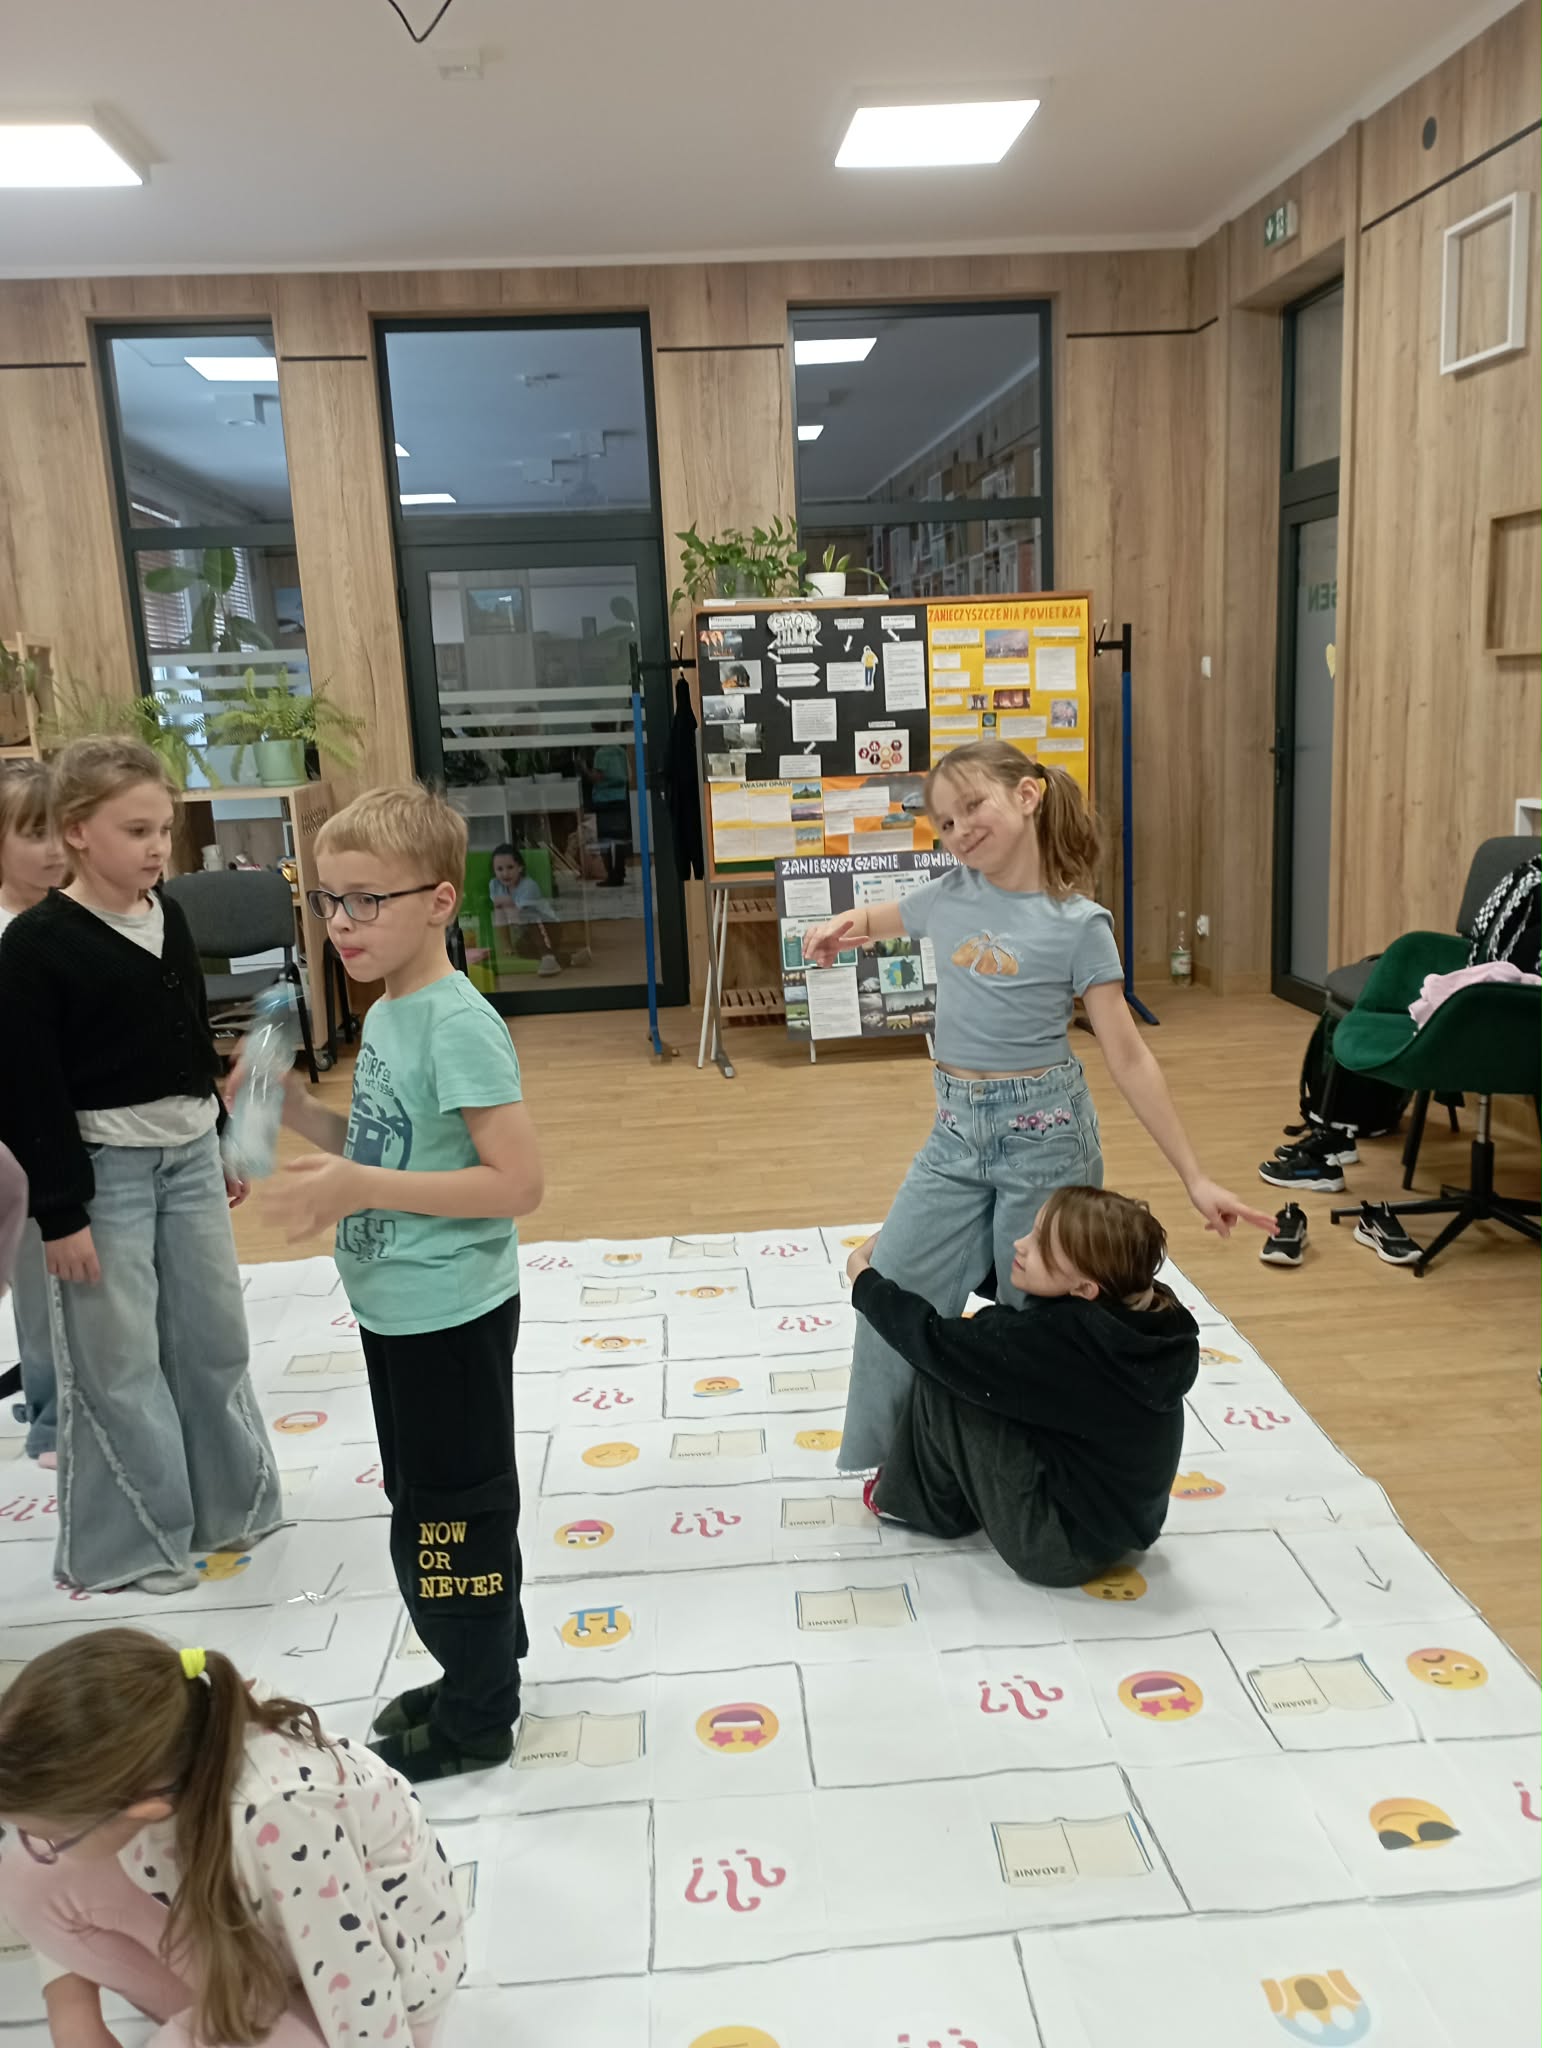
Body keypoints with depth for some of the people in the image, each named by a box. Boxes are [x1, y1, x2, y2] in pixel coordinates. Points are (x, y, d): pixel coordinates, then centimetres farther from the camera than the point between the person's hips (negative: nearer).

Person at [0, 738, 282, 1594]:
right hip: (102, 1171, -6)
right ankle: (128, 1543, 21)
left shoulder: (169, 918, 5)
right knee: (119, 1362, 4)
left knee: (214, 1338, 15)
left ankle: (229, 1504, 34)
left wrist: (219, 1148, 16)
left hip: (188, 1156, 7)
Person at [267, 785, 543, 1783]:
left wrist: (361, 1188, -28)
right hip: (400, 1311, 9)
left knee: (447, 1517, 7)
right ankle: (482, 1670, 41)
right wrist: (306, 1114, 0)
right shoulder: (389, 1012, 5)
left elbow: (517, 1181, -26)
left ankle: (478, 1719, 27)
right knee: (433, 1502, 22)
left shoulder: (459, 1024, -23)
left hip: (450, 1316, -9)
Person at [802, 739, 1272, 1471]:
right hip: (956, 1130, 5)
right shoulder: (951, 893, 1)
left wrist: (1194, 1177, -12)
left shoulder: (1077, 924, -11)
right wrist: (839, 928, -4)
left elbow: (1128, 1058, -10)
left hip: (1042, 1131, -5)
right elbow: (877, 920, 22)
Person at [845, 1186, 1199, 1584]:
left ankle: (928, 1505, 13)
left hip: (1061, 1543, -8)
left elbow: (934, 1340, -20)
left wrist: (863, 1277, -4)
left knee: (941, 1372, -11)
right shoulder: (1148, 1314, -8)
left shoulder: (1057, 1337, -31)